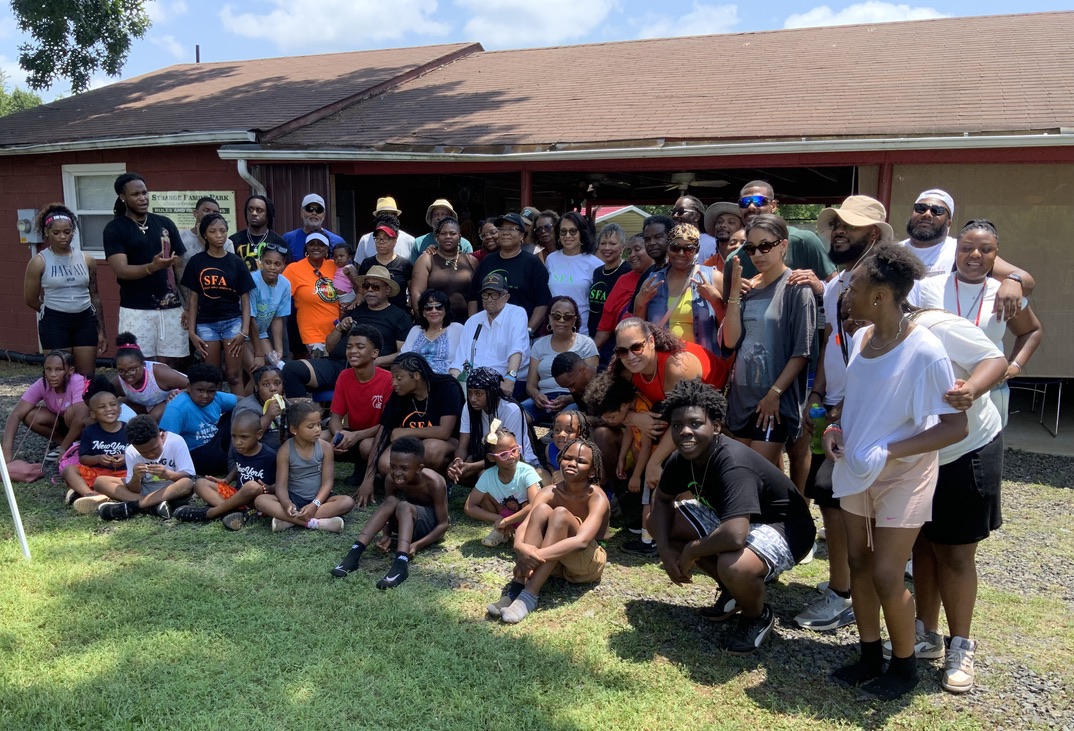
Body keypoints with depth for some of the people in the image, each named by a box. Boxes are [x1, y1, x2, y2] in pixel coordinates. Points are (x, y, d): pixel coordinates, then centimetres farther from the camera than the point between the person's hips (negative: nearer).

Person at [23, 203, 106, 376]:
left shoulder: (87, 260, 4)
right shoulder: (39, 261, -5)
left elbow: (95, 295, 8)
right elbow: (30, 299, 2)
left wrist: (101, 331, 6)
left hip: (85, 320, 3)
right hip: (54, 323, -3)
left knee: (88, 376, 5)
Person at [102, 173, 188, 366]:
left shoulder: (165, 224, 10)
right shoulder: (114, 229, 0)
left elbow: (181, 265, 10)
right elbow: (121, 270, -11)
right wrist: (153, 267, -30)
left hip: (171, 308, 3)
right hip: (136, 310, -3)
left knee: (168, 367, 4)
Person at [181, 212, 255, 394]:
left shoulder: (236, 262, 2)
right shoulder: (196, 262, 2)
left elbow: (245, 299, 2)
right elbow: (193, 299, 5)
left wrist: (244, 331, -7)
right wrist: (191, 332, -1)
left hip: (232, 321, -1)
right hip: (206, 323, 1)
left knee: (234, 376, -2)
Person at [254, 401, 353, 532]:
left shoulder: (325, 447, -7)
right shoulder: (285, 450, -9)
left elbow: (327, 482, -9)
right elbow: (281, 485, -13)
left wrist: (315, 504, -26)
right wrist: (287, 504, -35)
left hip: (318, 498, 1)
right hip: (293, 498, 0)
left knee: (348, 502, -28)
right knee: (260, 500, -26)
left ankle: (289, 521, -31)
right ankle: (313, 522, -36)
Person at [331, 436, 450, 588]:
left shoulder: (434, 482, -28)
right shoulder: (391, 479, -16)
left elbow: (444, 524, -23)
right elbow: (387, 511, -4)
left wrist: (417, 545, -36)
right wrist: (387, 535, -25)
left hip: (432, 525, -5)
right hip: (408, 521, 5)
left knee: (403, 506, -35)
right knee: (391, 501, -29)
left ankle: (401, 563, -55)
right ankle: (354, 553, -35)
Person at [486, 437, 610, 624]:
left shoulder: (597, 498, -21)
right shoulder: (549, 493, -9)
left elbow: (582, 541, -37)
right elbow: (523, 526, -22)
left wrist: (537, 555, -44)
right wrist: (521, 548, -46)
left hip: (587, 564, -4)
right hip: (555, 561, 4)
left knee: (560, 514, -31)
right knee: (542, 510, -25)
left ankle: (530, 595, -36)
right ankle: (516, 588, -31)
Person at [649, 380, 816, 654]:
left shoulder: (733, 464, -35)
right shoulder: (682, 458, -11)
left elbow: (735, 536, -47)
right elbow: (662, 500, 7)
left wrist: (691, 551, -27)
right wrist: (665, 551, -10)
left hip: (783, 528, -8)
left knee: (733, 566, -39)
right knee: (657, 523, 1)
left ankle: (758, 616, -1)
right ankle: (732, 589, 13)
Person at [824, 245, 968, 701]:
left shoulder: (925, 351, -22)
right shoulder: (859, 338, 0)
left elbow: (955, 426, -19)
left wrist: (889, 452, -26)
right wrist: (836, 428, -4)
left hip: (903, 476, -7)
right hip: (855, 471, 7)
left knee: (886, 576, -3)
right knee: (859, 564, 13)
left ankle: (904, 666, 21)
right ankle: (870, 657, 29)